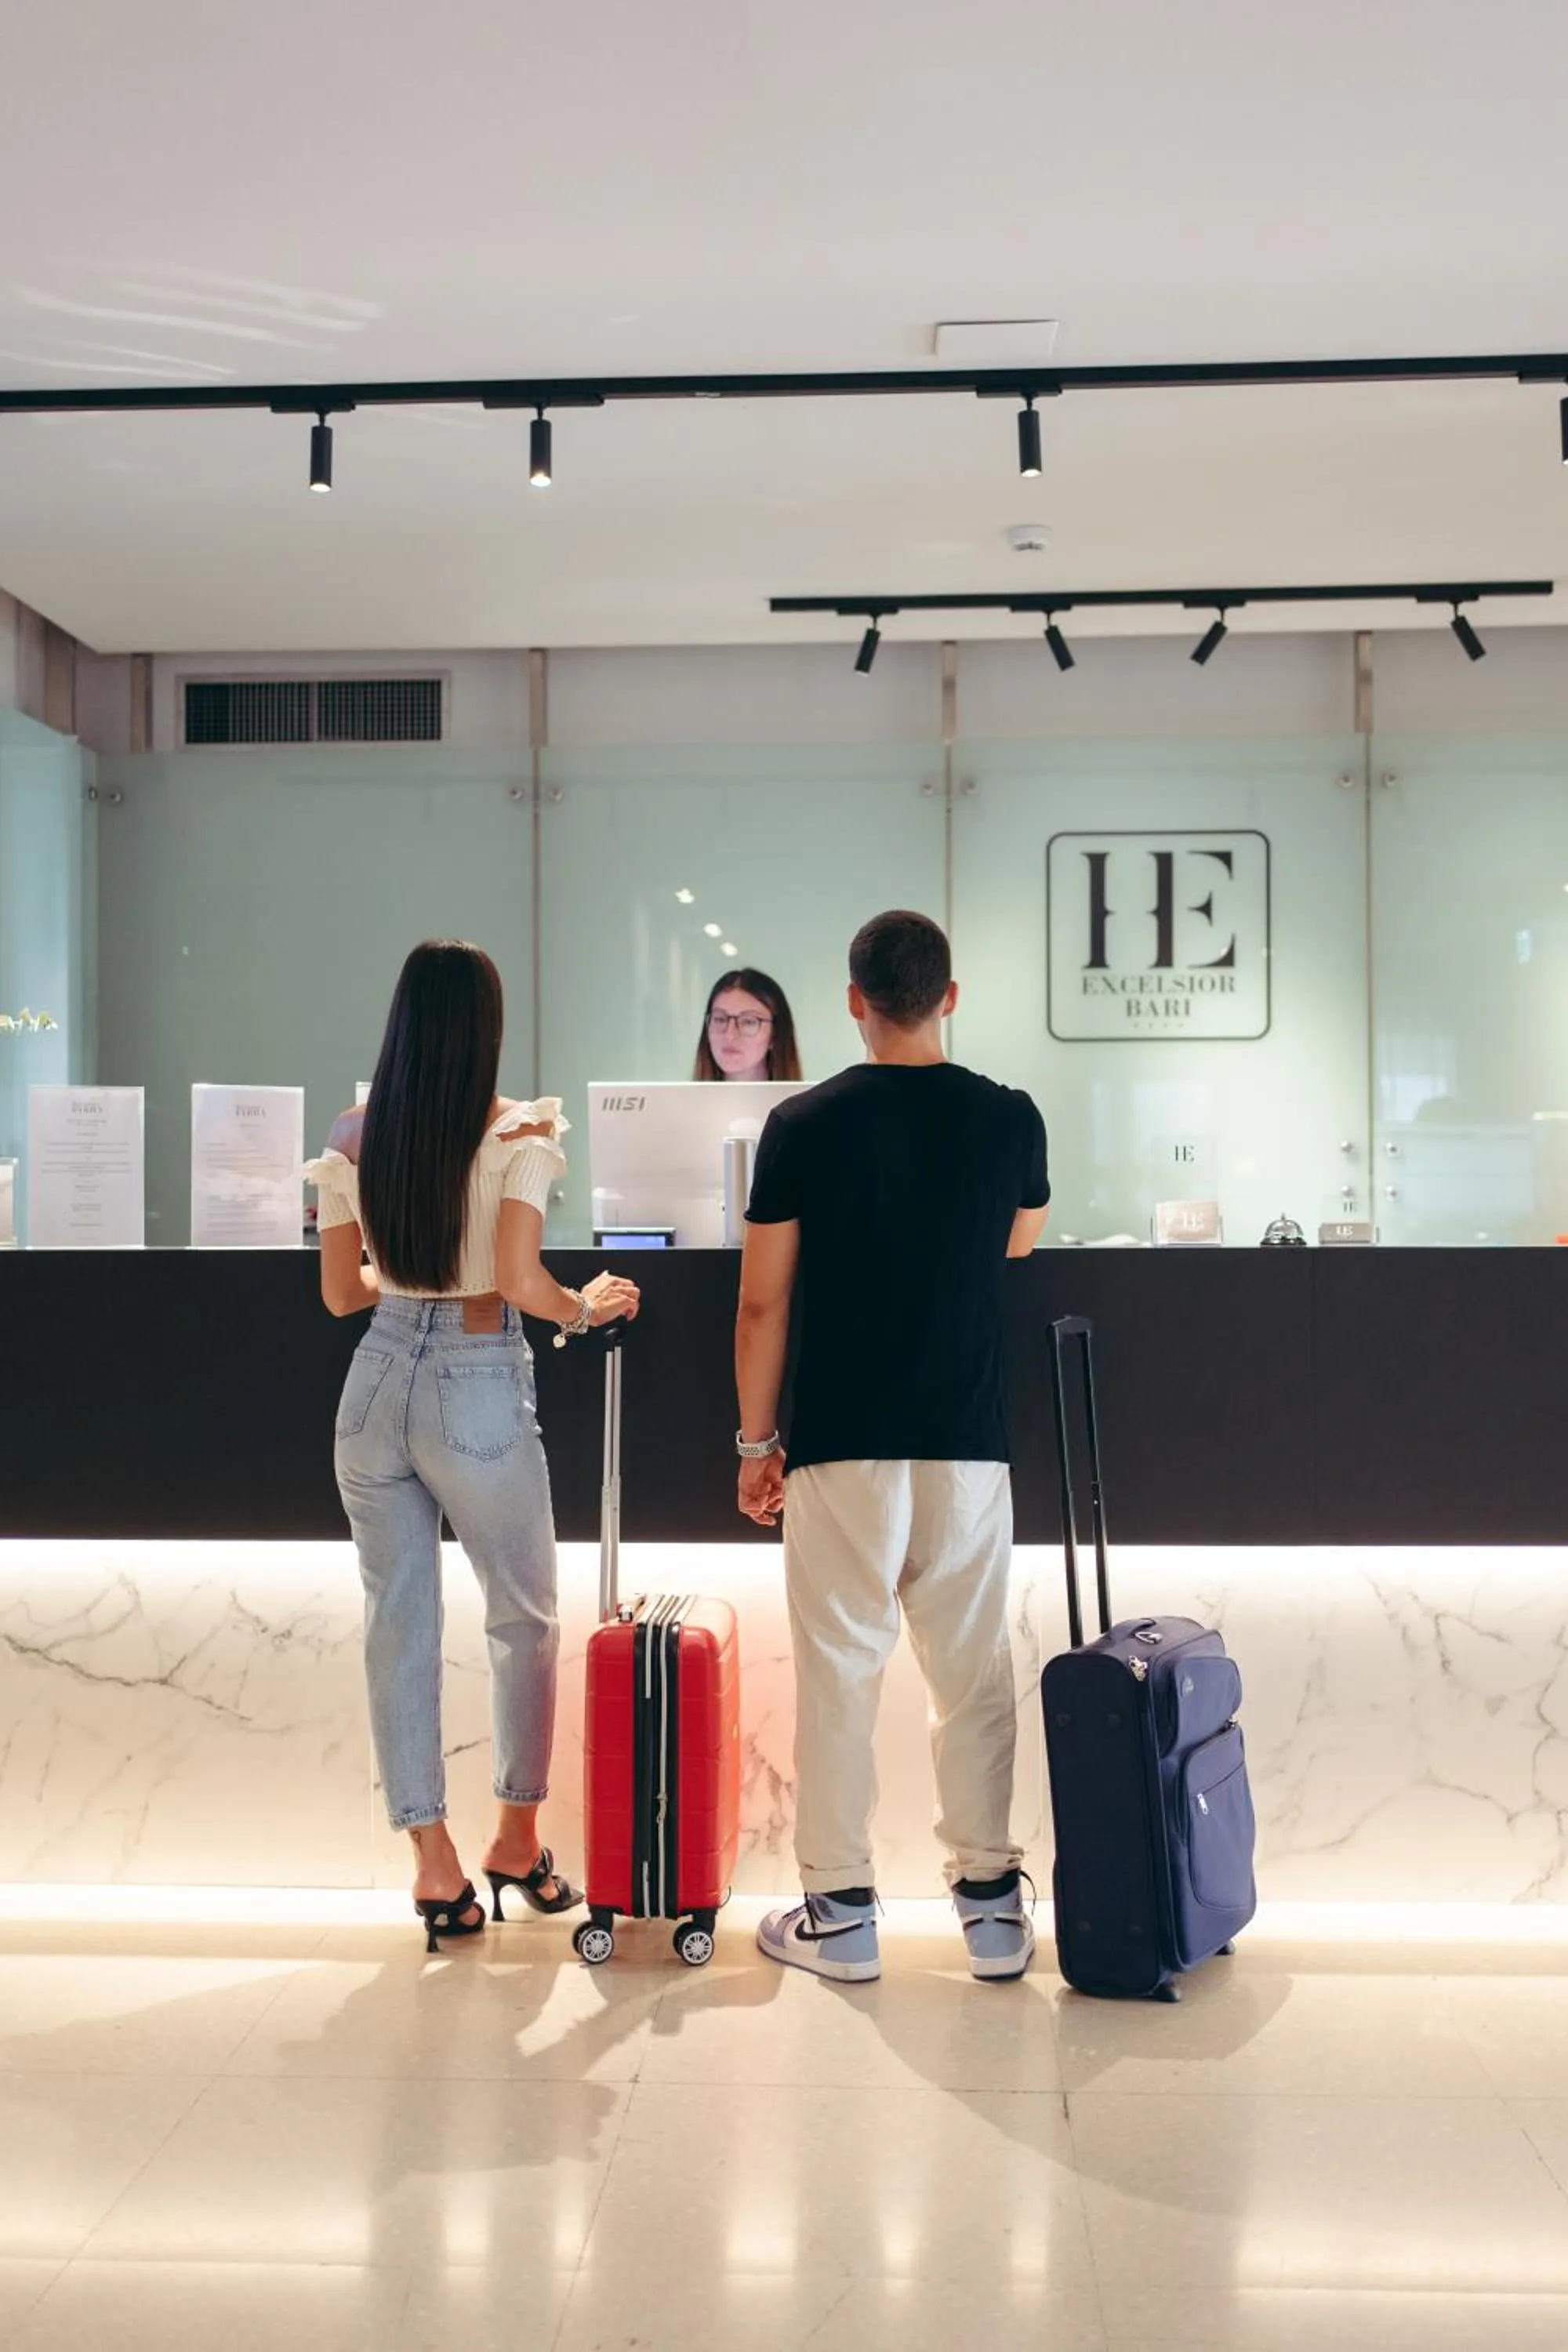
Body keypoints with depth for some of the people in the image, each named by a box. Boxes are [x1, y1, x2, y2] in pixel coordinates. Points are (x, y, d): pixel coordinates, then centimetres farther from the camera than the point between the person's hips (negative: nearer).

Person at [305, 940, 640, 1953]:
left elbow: (343, 1293, 7)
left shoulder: (353, 1140, 2)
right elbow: (520, 1281, -21)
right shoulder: (520, 1134, -11)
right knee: (525, 1618, 15)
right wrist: (586, 1309, -1)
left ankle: (435, 1867, 15)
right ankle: (518, 1841, 25)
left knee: (399, 1623, 10)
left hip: (377, 1385, 4)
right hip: (477, 1394, -4)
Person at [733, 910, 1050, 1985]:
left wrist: (756, 1440, 5)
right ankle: (992, 1902, 15)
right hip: (969, 1443, 2)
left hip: (841, 1446, -2)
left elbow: (763, 1304, -4)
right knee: (974, 1674, 9)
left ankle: (840, 1913, 11)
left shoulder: (804, 1125, -5)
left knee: (839, 1673, 5)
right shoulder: (1010, 1118, 1)